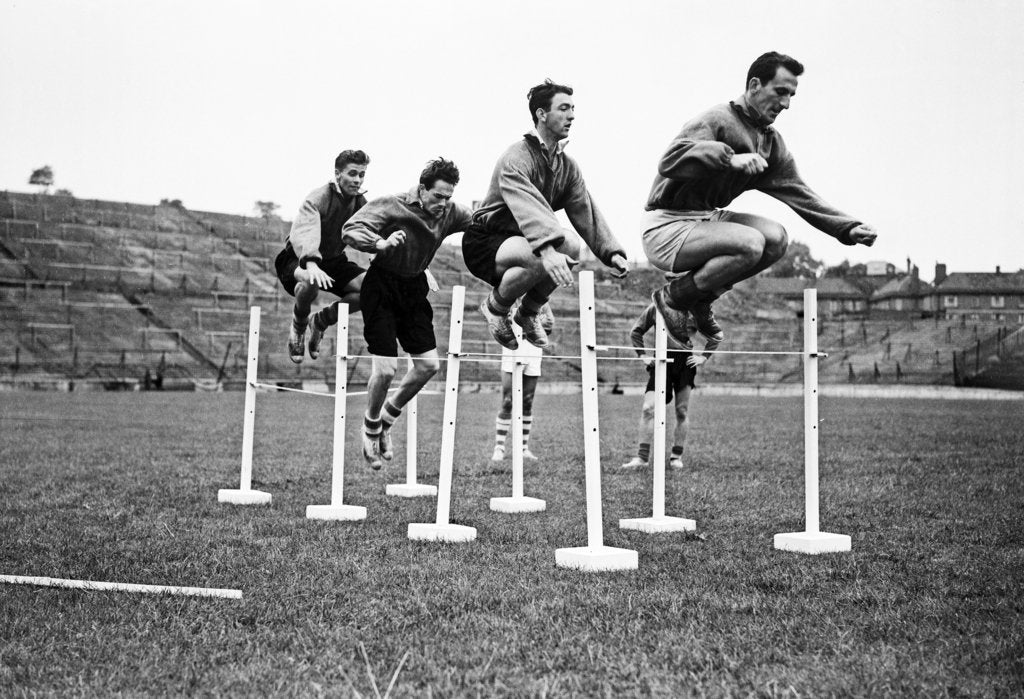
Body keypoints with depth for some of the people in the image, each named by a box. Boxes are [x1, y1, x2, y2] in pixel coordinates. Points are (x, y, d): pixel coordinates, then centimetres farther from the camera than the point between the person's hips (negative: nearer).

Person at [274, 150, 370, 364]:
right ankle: (298, 326, -6)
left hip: (334, 260, 6)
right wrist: (311, 264, -58)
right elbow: (303, 232, -40)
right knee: (311, 282, -41)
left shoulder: (361, 203, -4)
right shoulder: (318, 198, -23)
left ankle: (321, 321, 7)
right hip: (298, 259, -6)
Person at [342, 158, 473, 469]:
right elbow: (351, 229, -25)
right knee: (386, 368, -11)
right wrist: (381, 243, -42)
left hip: (414, 286, 6)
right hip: (382, 286, -6)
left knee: (429, 364, 1)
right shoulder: (394, 205, -20)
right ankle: (370, 428, 16)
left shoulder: (451, 213, -6)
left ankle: (387, 419, 23)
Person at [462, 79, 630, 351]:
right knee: (540, 261, -35)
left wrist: (611, 252, -13)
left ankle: (530, 311, 4)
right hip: (484, 244, -8)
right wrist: (548, 249, -52)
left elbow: (586, 212, 0)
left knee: (567, 251, -21)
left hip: (518, 240, 8)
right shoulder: (517, 158, -21)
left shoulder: (568, 166, 6)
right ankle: (495, 306, -7)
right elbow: (527, 207, -37)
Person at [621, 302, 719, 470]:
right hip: (661, 361, 0)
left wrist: (703, 357, 5)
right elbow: (635, 332, 16)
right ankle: (641, 456, -6)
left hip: (685, 363, 1)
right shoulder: (655, 308, 6)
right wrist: (643, 355, 6)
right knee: (648, 408, -11)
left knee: (682, 412, 3)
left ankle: (676, 456, 15)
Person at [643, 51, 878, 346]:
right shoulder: (716, 120, -16)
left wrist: (849, 228, -1)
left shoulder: (772, 143, 11)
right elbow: (669, 161, -31)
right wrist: (730, 158, -41)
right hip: (667, 225, -9)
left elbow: (800, 194, 10)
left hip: (707, 218, 9)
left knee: (776, 238, -11)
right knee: (750, 244, -28)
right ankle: (672, 297, -9)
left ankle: (701, 299, 2)